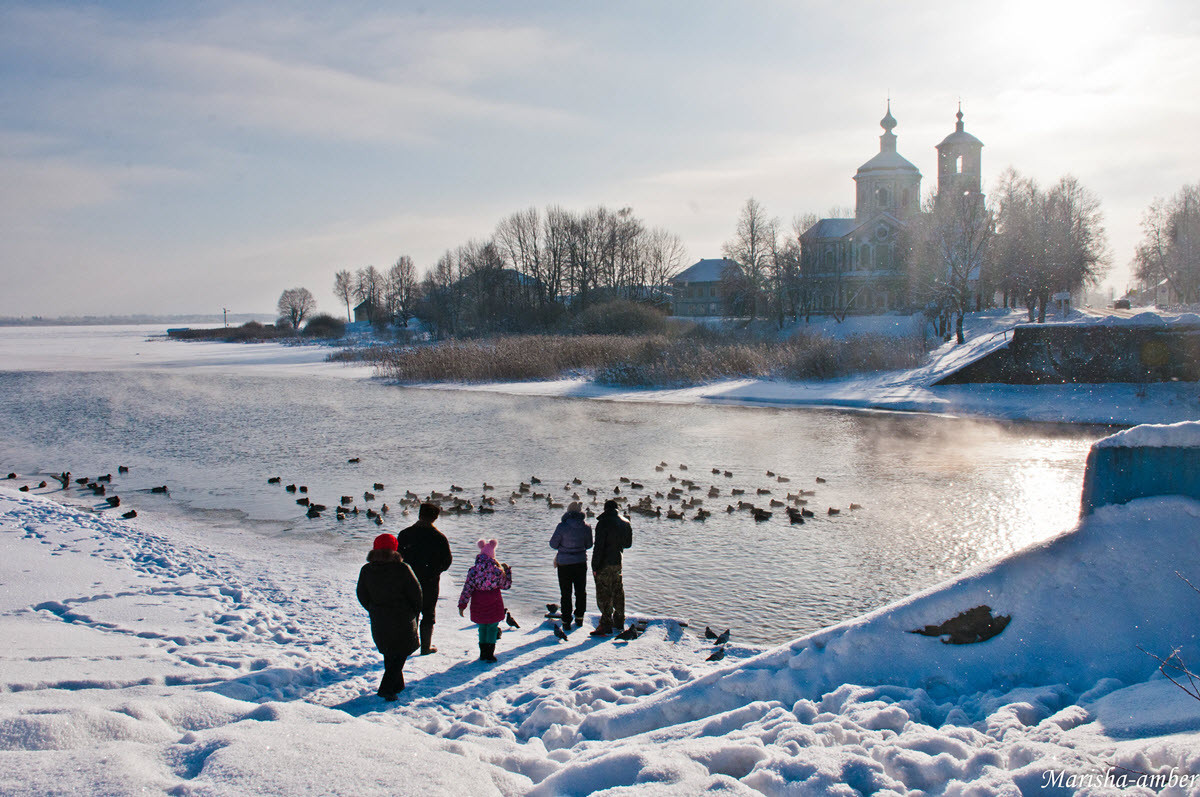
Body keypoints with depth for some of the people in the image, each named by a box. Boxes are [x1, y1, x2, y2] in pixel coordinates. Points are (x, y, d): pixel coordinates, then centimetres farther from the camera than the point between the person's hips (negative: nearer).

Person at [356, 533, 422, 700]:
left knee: (388, 654, 21)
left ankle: (397, 685, 29)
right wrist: (414, 612, 8)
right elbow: (416, 593, -9)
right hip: (402, 619, -4)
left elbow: (362, 595, 5)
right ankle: (386, 688, -5)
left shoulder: (366, 570, -5)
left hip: (378, 620, 4)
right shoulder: (402, 569, -16)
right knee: (401, 653, 6)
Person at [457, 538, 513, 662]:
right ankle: (489, 654, 6)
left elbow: (467, 589, -6)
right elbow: (506, 585, 3)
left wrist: (462, 605, 1)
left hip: (478, 605, 2)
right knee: (493, 627, 9)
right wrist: (507, 571, 15)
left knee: (482, 627, 18)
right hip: (493, 605, -2)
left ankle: (483, 653, 23)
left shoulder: (473, 570, -9)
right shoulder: (497, 571, -12)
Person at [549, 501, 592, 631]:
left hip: (564, 563, -2)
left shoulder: (562, 526, -17)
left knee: (565, 593, 7)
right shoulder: (586, 527, -8)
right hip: (581, 562, 2)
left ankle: (566, 621, 9)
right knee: (581, 591, 17)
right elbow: (588, 544, 5)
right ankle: (579, 618, 26)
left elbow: (553, 544, -8)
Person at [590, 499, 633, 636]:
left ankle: (606, 625, -6)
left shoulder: (603, 523, -16)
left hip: (604, 564, -7)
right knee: (617, 592, 18)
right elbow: (628, 543, 16)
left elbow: (599, 546, -19)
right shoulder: (626, 523, 6)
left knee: (603, 594, -4)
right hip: (618, 563, 7)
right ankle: (619, 622, 28)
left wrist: (595, 566, -15)